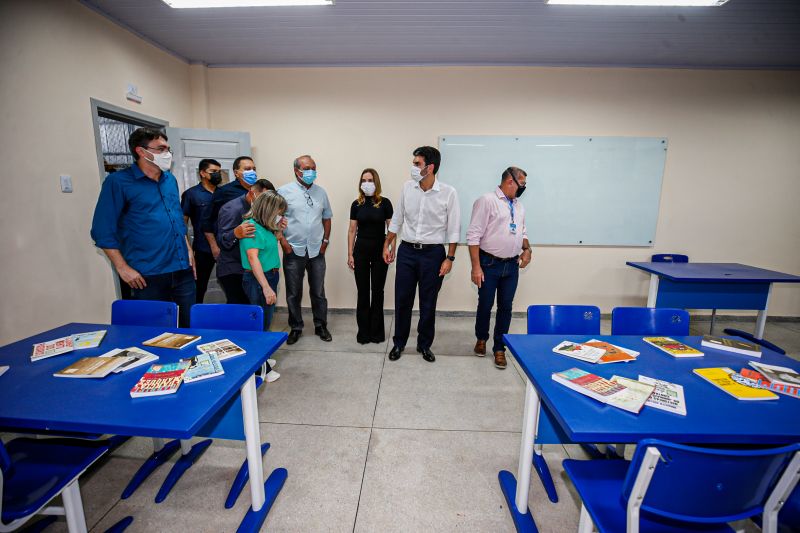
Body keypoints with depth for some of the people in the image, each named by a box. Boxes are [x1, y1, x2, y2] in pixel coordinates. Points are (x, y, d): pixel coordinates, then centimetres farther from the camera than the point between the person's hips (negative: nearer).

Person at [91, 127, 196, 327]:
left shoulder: (170, 179, 12)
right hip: (148, 275, -5)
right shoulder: (118, 182, -6)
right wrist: (123, 268, -10)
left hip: (182, 270, 5)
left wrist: (188, 249, 12)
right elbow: (103, 231, -6)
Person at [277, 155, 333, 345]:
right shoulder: (284, 191, -3)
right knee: (293, 293, 8)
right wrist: (283, 242, -10)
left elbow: (327, 218, 15)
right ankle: (296, 328, 25)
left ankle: (321, 326, 25)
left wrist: (325, 240, 6)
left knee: (318, 292, 10)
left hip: (317, 251, 3)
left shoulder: (321, 192, 9)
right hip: (293, 251, -2)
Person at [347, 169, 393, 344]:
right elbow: (352, 230, 6)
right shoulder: (356, 204, 4)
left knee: (377, 291, 6)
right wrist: (350, 254, 2)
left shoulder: (384, 203, -3)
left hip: (380, 250, -2)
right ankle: (363, 331, 18)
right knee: (363, 291, 6)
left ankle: (376, 331, 20)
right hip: (361, 250, 2)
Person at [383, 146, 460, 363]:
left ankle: (424, 345, 27)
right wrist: (387, 245, 10)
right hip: (406, 251, 3)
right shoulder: (407, 187, 0)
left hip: (433, 253, -2)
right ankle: (399, 343, 27)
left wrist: (450, 258, -7)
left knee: (428, 303, 8)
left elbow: (453, 228, -5)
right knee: (402, 300, 8)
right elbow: (397, 219, 10)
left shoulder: (448, 192, -9)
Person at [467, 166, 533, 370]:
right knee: (485, 305, 8)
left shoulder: (519, 205, 13)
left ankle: (499, 348, 22)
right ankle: (481, 339, 33)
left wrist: (527, 249, 4)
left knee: (506, 307, 9)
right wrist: (476, 267, -18)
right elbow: (473, 236, -14)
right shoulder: (487, 200, -10)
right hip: (489, 264, -6)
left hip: (512, 265, 6)